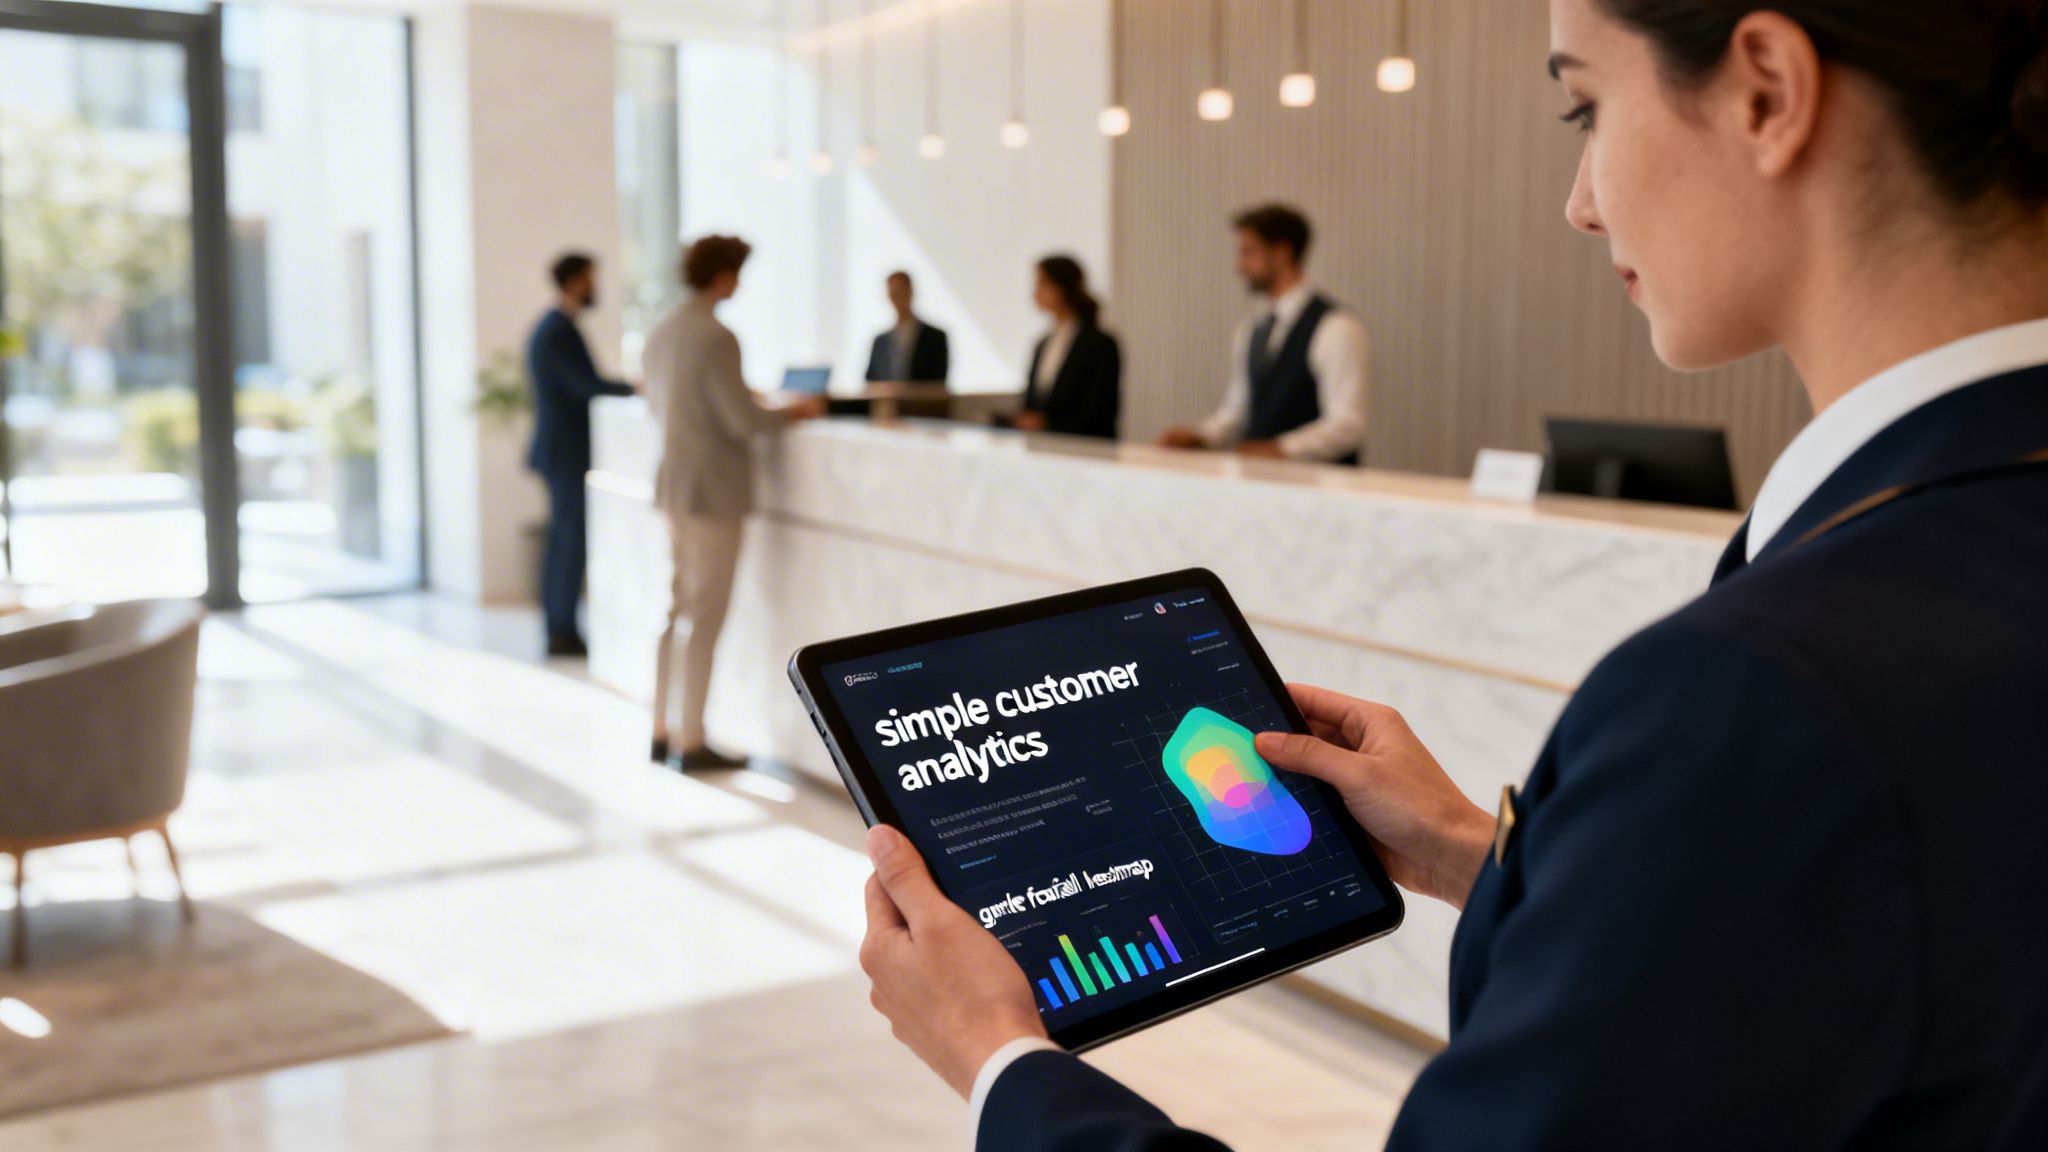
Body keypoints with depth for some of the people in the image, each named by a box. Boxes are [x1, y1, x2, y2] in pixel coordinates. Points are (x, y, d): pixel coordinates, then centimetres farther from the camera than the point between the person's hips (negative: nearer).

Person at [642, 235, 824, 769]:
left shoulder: (660, 334, 8)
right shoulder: (716, 337, -18)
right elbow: (743, 421, -19)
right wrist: (795, 412, -2)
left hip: (671, 484, 8)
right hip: (712, 493, -8)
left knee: (673, 611, 15)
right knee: (705, 620, -1)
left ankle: (661, 732, 22)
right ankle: (692, 742, 5)